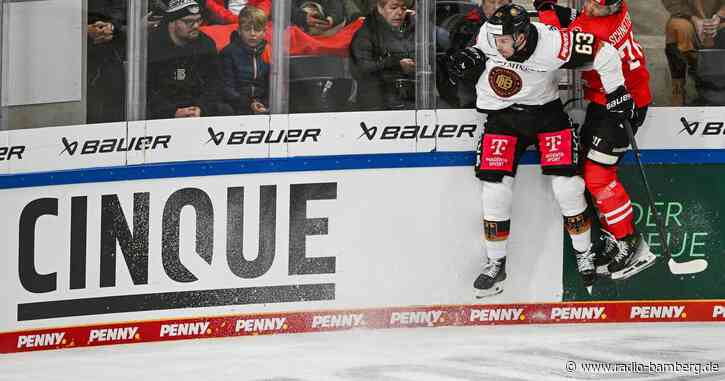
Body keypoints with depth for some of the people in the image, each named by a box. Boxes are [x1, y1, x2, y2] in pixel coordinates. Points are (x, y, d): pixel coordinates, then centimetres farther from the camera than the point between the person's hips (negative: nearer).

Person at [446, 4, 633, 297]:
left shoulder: (554, 45, -31)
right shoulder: (490, 34, -19)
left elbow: (604, 53, -22)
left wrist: (617, 92, -14)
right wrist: (470, 56, -15)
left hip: (546, 111, -2)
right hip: (502, 115, 3)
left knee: (567, 185, -9)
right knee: (496, 190, -5)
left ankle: (584, 255, 13)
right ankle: (496, 264, 11)